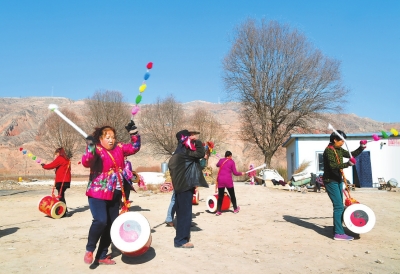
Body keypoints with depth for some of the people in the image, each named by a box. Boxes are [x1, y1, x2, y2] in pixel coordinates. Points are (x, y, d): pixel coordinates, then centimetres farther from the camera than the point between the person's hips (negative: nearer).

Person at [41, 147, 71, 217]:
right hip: (66, 181, 9)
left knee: (61, 196, -5)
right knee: (61, 196, 15)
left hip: (61, 181, -9)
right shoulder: (66, 159, 17)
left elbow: (51, 165, -12)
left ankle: (65, 212, -6)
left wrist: (44, 166, 5)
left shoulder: (59, 158, -8)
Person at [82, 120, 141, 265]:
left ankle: (102, 256, 27)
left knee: (111, 224, 11)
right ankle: (89, 250, 5)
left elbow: (135, 147, 12)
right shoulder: (96, 150, -11)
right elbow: (86, 162, -27)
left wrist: (133, 132, -1)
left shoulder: (119, 148, 6)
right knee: (100, 221, -23)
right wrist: (90, 148, -41)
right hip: (98, 193, -6)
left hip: (115, 194, 7)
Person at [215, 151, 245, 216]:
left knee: (220, 196, 8)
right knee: (232, 195, 15)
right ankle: (235, 209, 28)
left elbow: (217, 165, 31)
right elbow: (235, 173, -2)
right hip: (228, 180, -3)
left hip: (220, 180, 3)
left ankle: (218, 211, 4)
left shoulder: (221, 160, 9)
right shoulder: (232, 161, -1)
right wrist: (241, 173, 14)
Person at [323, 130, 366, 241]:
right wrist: (347, 164, -39)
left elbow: (352, 155, 16)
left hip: (338, 180, 9)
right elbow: (333, 166, -28)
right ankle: (338, 233, -7)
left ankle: (337, 229, 24)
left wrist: (361, 147, 2)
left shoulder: (339, 150, 10)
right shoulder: (329, 150, -17)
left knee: (339, 206, 14)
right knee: (339, 206, -11)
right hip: (330, 181, -9)